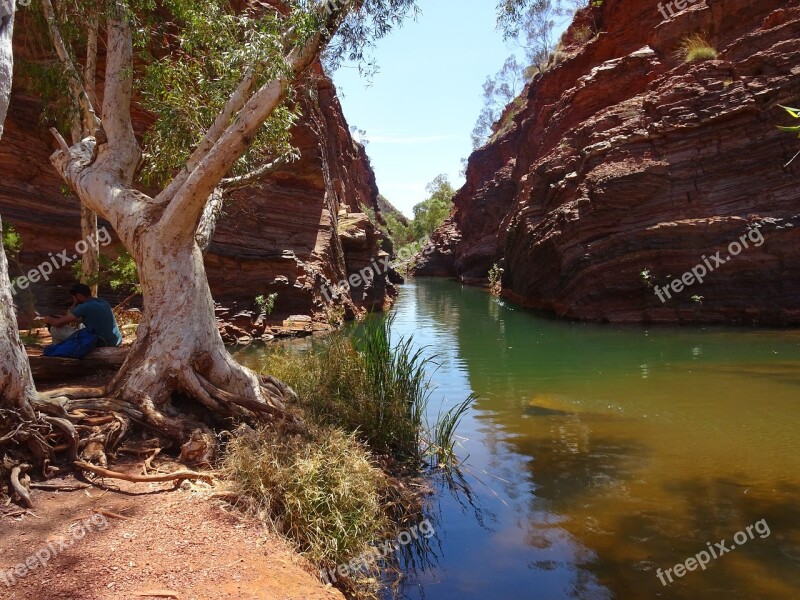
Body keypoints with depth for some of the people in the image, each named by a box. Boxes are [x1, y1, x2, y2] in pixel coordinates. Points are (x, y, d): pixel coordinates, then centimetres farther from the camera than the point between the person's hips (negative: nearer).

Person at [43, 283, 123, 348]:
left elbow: (58, 323, -6)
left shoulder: (84, 307, -11)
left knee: (55, 329, 3)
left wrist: (48, 320, 15)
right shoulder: (104, 303, 12)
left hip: (99, 343, -8)